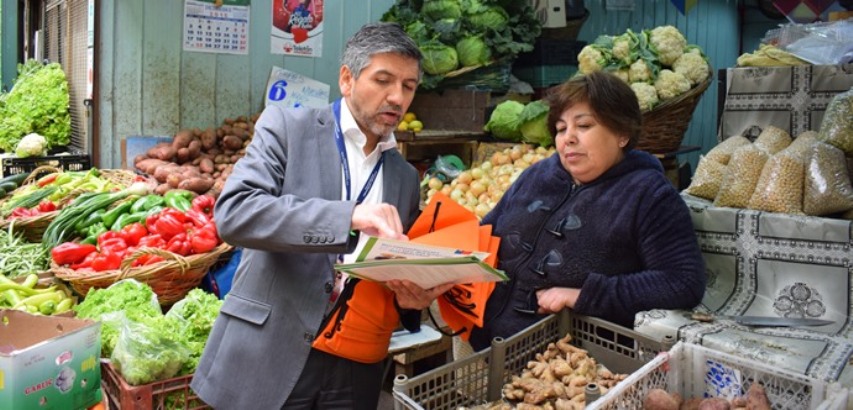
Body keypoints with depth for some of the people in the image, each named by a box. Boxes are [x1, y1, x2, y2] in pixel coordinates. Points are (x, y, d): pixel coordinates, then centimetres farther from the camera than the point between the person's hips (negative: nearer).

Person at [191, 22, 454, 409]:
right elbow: (233, 212, -16)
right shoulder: (286, 127, -2)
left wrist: (411, 296, -7)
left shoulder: (405, 176, 10)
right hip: (269, 358, -3)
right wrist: (348, 216, -26)